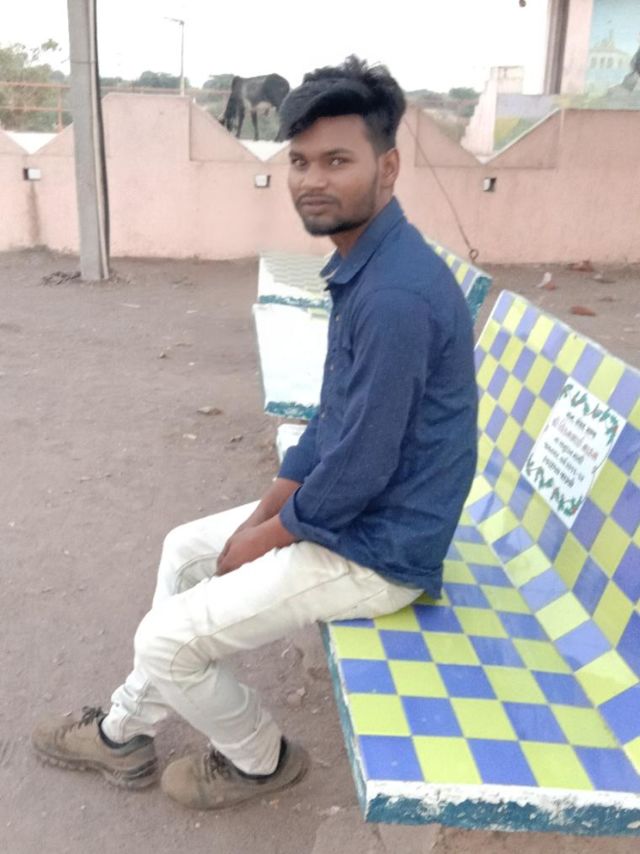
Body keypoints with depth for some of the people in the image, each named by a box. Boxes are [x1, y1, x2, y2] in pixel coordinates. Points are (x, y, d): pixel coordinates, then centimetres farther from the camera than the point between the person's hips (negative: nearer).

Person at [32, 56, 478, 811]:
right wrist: (262, 513, 6)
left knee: (167, 638, -5)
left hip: (376, 549, -10)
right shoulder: (362, 267, 4)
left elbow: (358, 472, -27)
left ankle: (260, 759, 24)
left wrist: (261, 540, -10)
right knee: (186, 549, 20)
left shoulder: (395, 295, -30)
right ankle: (125, 735, 33)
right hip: (346, 508, 10)